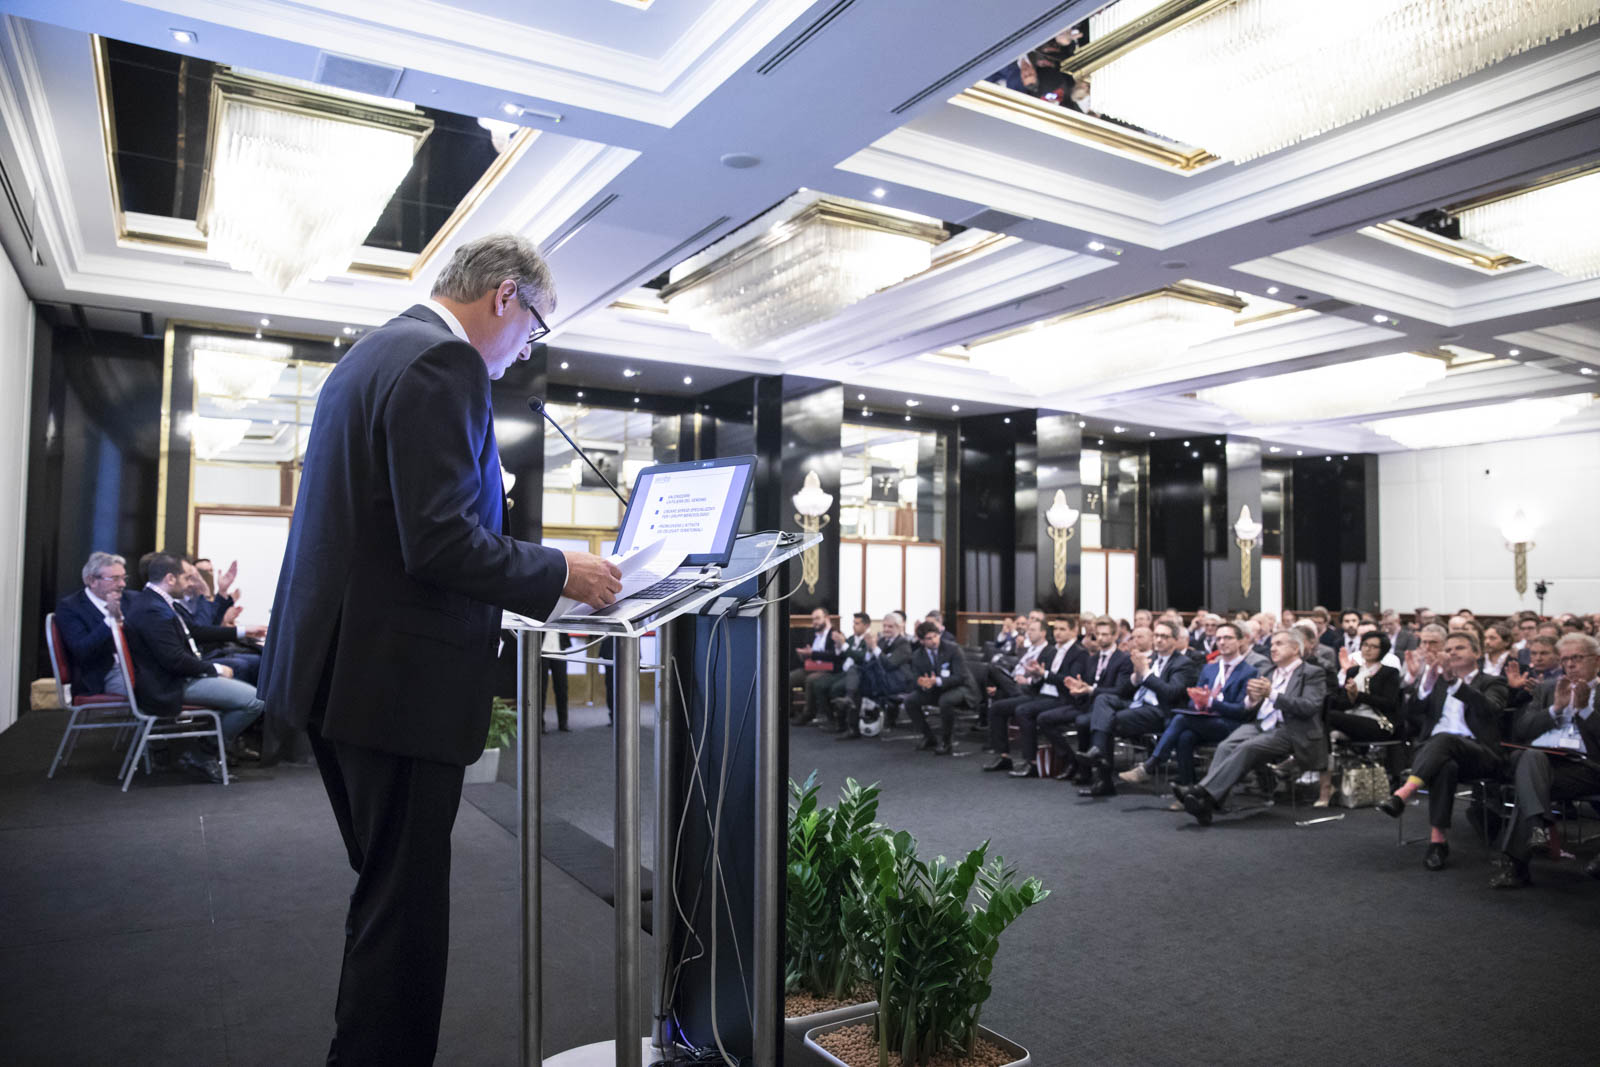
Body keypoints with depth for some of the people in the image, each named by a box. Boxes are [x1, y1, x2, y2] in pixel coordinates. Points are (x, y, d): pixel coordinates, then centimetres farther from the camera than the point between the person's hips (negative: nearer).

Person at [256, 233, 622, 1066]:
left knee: (387, 895, 22)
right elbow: (440, 540, -24)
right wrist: (560, 574, -12)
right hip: (396, 679, -11)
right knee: (405, 910, 2)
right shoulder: (444, 362, -15)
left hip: (333, 667, 11)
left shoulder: (373, 351, 17)